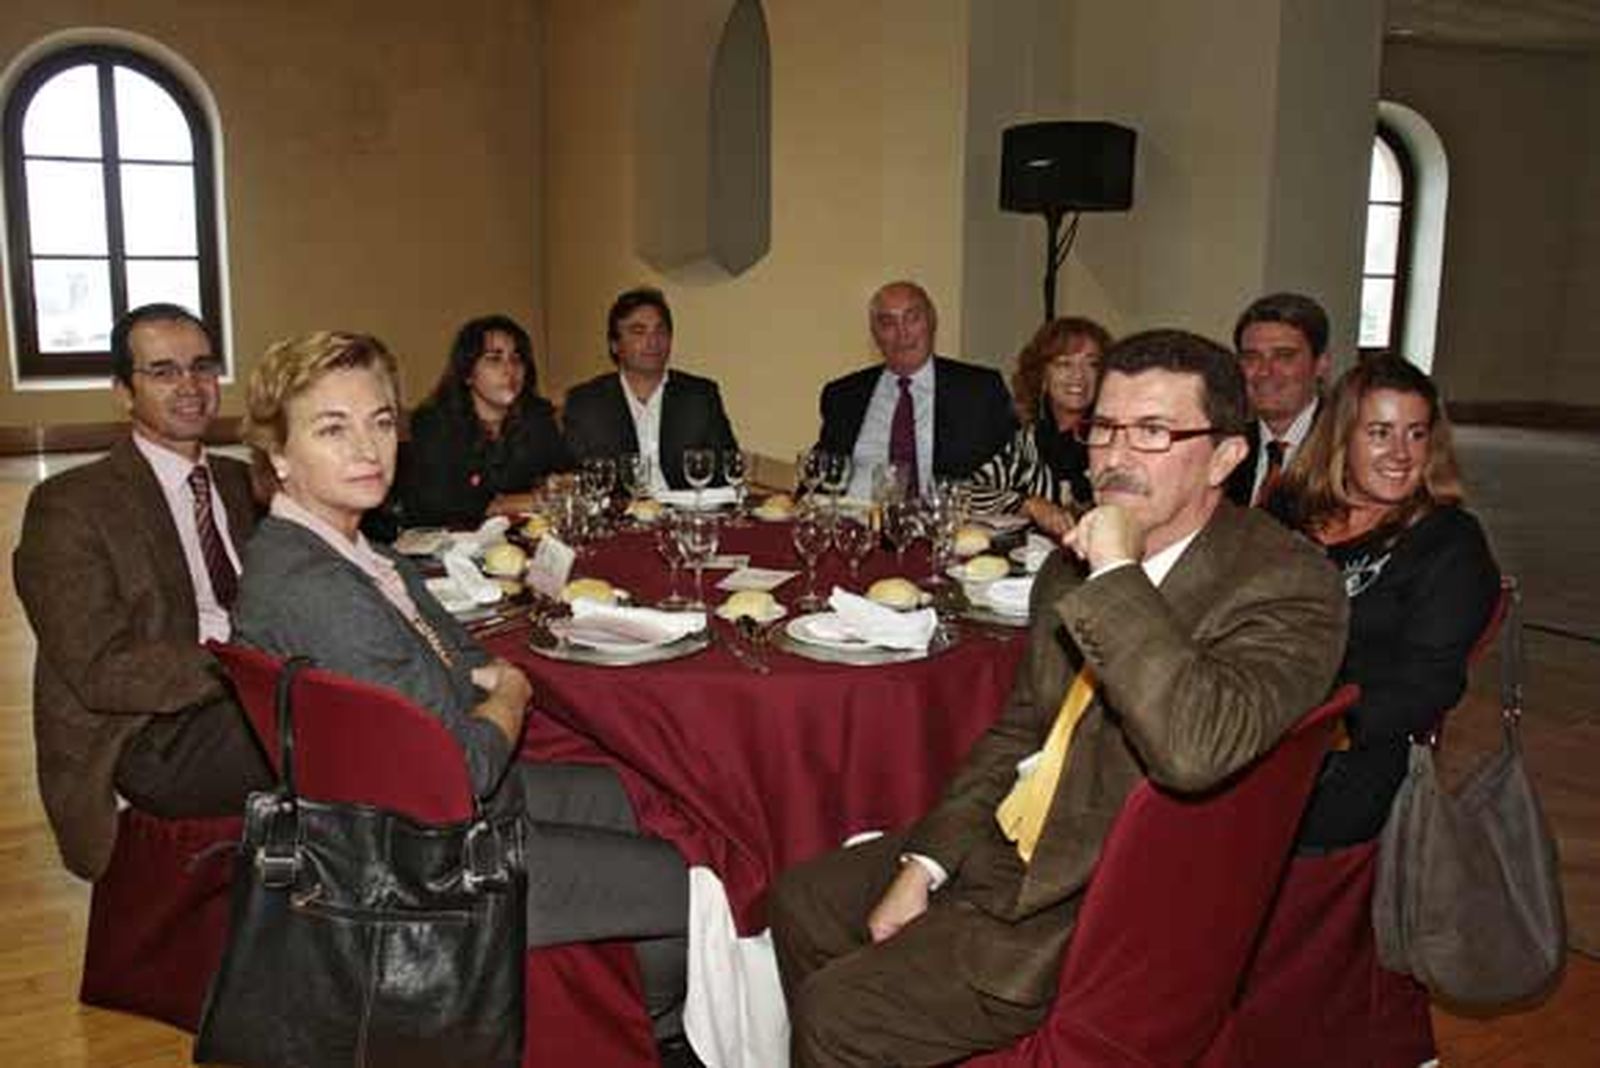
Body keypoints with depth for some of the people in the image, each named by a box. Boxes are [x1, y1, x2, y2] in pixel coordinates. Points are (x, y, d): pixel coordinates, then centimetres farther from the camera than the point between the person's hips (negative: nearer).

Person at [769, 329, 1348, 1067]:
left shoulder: (1287, 584, -19)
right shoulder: (1080, 563, 5)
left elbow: (1194, 750, -36)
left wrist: (1119, 574, -30)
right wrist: (924, 864, 3)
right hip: (1004, 842, 8)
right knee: (802, 902, 13)